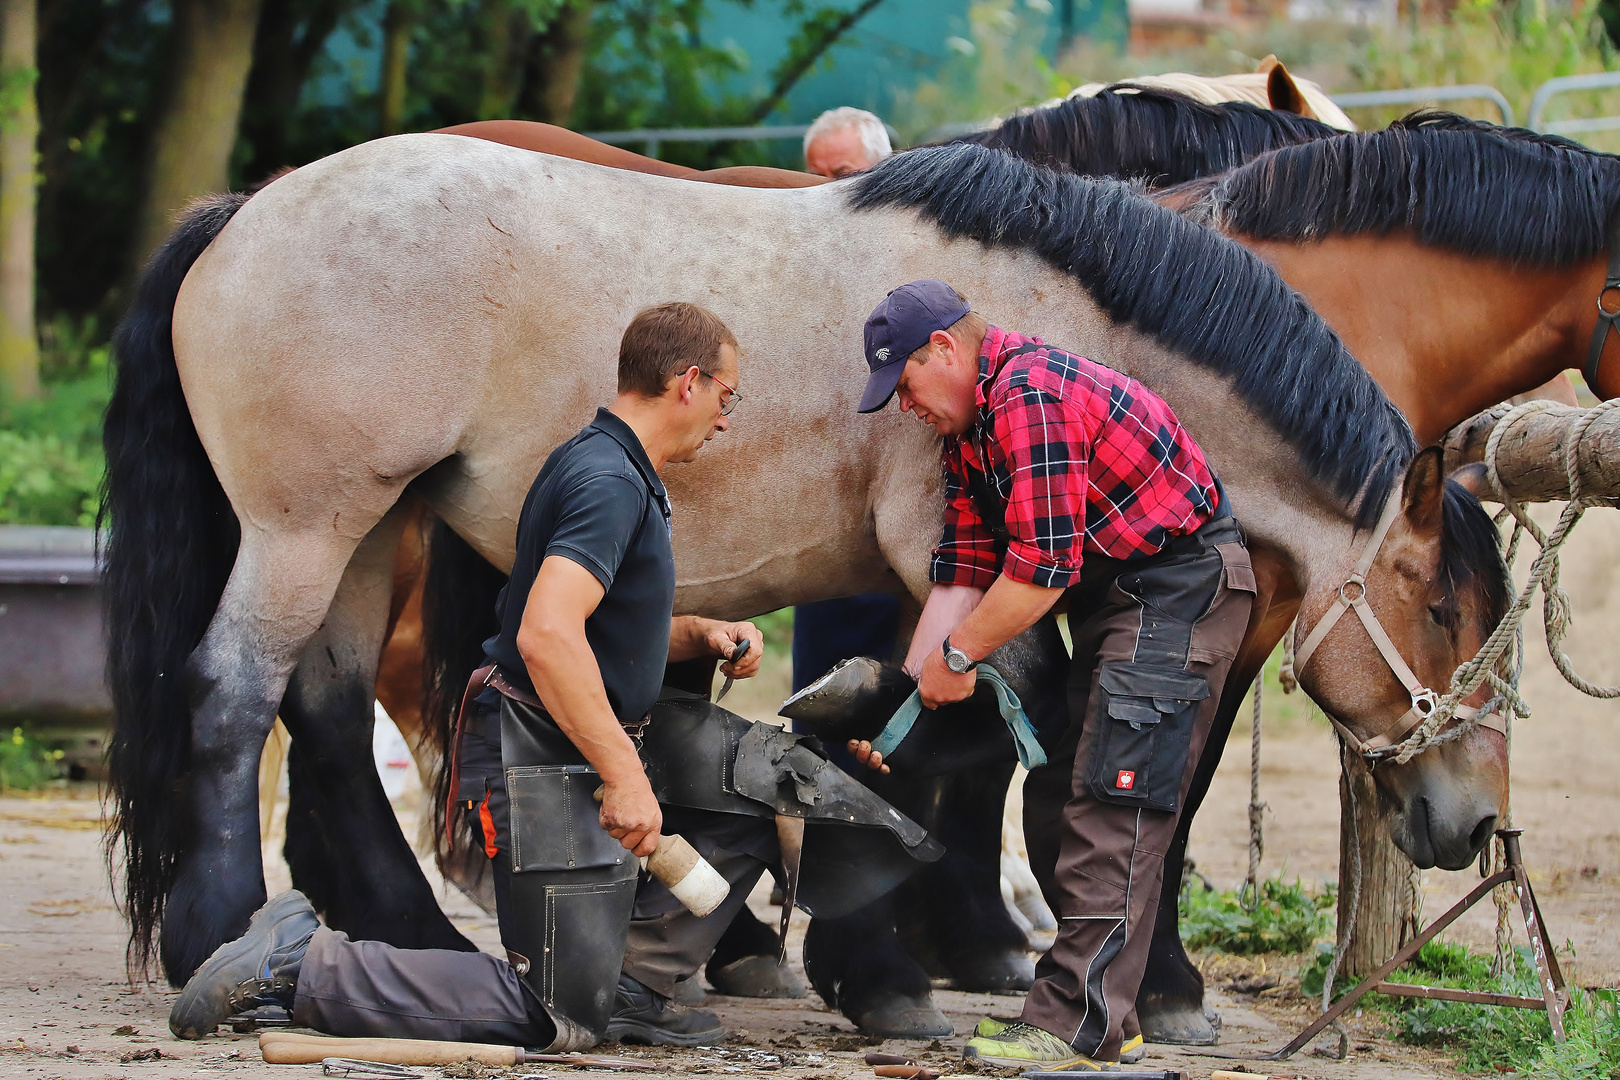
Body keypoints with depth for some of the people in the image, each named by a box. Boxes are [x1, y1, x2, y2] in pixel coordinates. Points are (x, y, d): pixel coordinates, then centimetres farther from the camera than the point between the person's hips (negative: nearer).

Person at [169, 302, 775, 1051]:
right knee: (562, 1014, -10)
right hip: (546, 770, -11)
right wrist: (623, 777, -30)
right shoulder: (608, 481, -17)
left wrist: (700, 635, 12)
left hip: (581, 761, 11)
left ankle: (629, 983, 11)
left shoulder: (621, 475, 16)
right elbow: (547, 634, -31)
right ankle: (298, 965, -12)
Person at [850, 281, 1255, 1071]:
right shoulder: (970, 430, 12)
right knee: (1055, 804, 10)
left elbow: (1042, 567, -26)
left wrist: (957, 656, -14)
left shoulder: (1031, 397, -22)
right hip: (1117, 596, 11)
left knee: (1111, 809, -16)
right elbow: (963, 571, 11)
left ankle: (1077, 1027, -19)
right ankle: (1105, 1008, 15)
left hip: (1182, 588, -11)